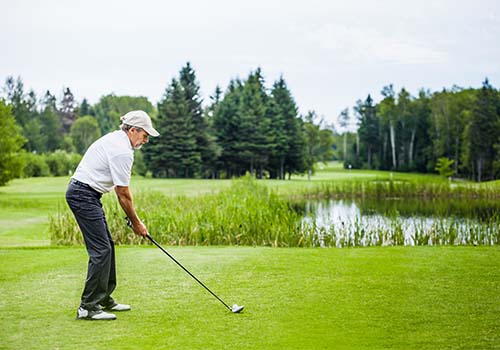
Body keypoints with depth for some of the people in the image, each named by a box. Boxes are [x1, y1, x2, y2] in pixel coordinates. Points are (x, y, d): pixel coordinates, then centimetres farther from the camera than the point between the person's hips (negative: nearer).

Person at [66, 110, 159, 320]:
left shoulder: (115, 139, 14)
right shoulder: (122, 151, -18)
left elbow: (120, 189, 17)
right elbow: (123, 194, -13)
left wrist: (133, 218, 14)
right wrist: (136, 222, -1)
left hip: (85, 194, 11)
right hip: (84, 195, -11)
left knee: (106, 246, 15)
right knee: (101, 250, -11)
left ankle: (104, 299, 23)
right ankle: (88, 307, -9)